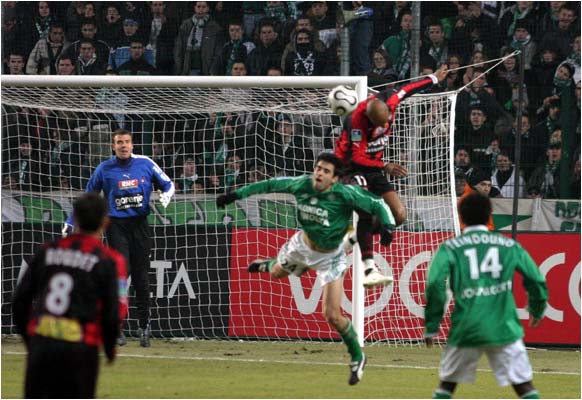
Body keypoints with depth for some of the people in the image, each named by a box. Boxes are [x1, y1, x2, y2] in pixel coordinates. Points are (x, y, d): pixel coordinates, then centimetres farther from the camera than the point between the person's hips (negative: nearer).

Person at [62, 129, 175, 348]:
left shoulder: (145, 164, 4)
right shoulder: (104, 169, 2)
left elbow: (168, 184, 12)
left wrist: (165, 196, -11)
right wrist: (70, 223, 3)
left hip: (140, 225, 2)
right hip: (116, 226, -2)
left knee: (141, 276, 4)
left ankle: (144, 325, 14)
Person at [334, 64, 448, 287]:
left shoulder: (389, 103, -11)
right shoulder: (357, 120, -29)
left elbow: (407, 91, 11)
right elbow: (357, 157, -26)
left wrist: (434, 79, 24)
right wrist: (385, 167, -33)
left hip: (373, 169, 8)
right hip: (351, 168, -8)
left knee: (399, 215, -2)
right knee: (367, 212, -27)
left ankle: (349, 241, 8)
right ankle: (370, 270, -32)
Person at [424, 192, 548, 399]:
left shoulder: (450, 248, 3)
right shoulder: (510, 246, 8)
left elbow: (435, 284, -9)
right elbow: (536, 280, 9)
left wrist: (431, 326, -1)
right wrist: (537, 310, 29)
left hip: (465, 328, 0)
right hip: (504, 327, 0)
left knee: (447, 383, 15)